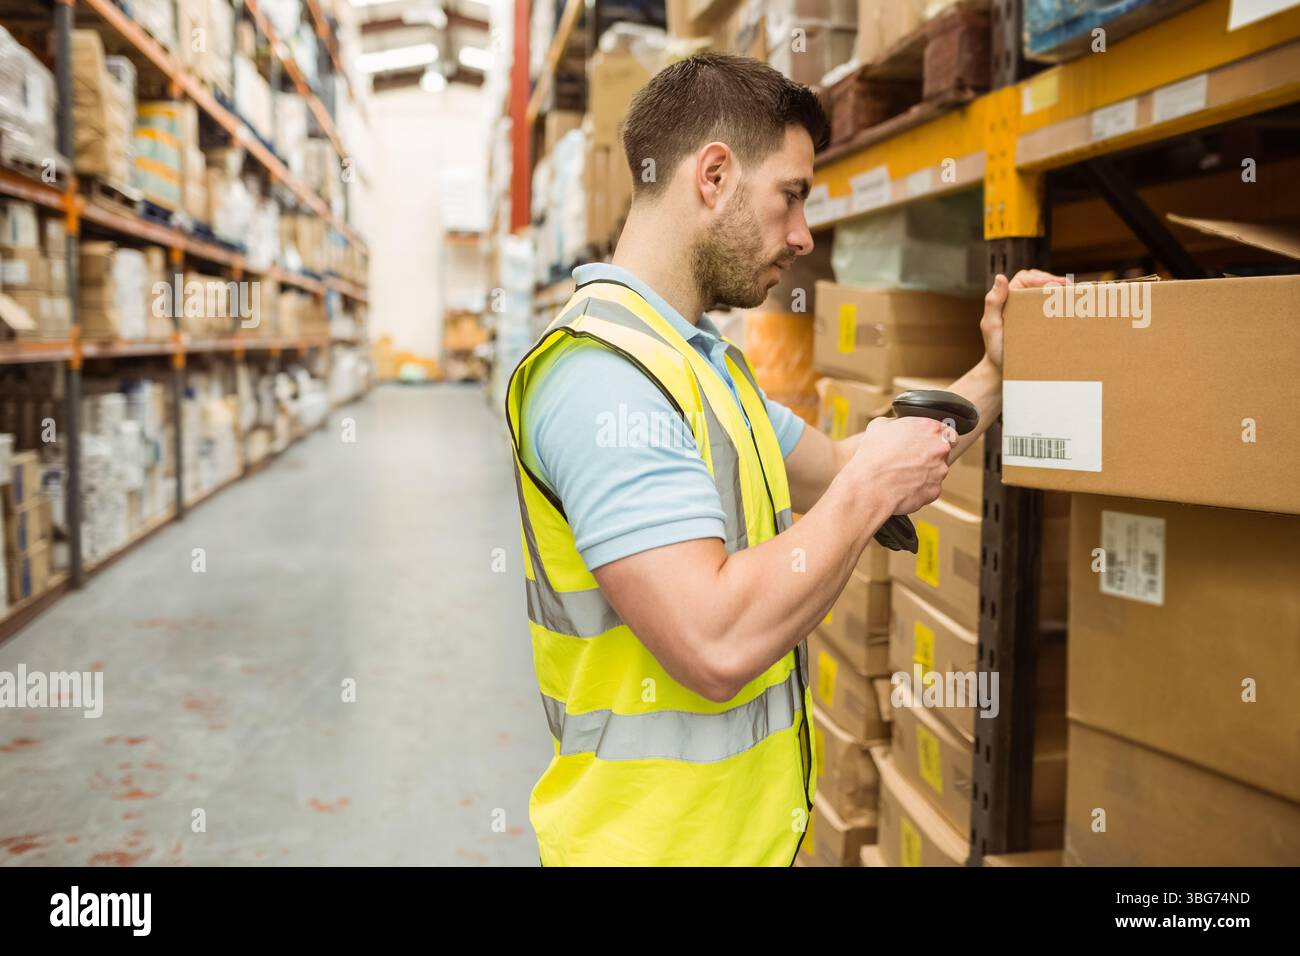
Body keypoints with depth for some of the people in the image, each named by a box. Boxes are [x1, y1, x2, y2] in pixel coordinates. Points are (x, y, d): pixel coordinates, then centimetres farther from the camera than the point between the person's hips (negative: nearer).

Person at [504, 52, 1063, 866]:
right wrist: (871, 490, -20)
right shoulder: (600, 370, -24)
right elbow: (717, 645, -33)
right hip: (659, 838, -9)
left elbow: (835, 473, 19)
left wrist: (992, 376, 11)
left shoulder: (710, 360, 10)